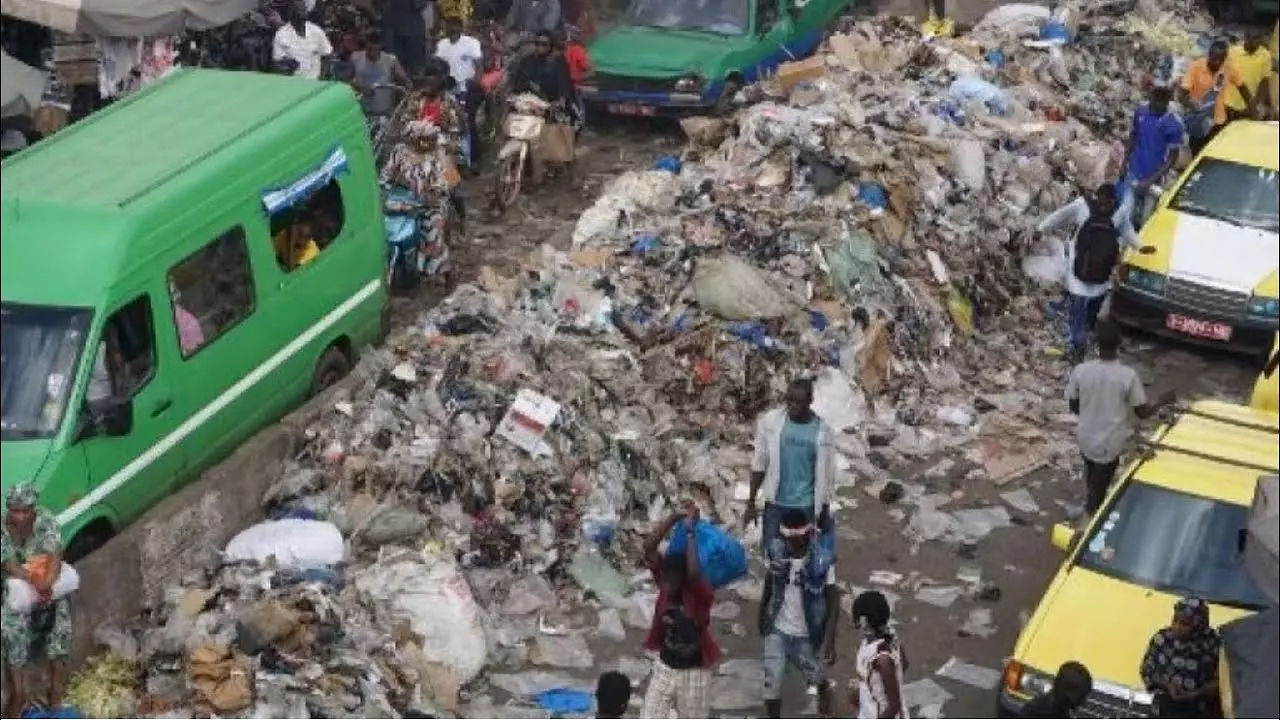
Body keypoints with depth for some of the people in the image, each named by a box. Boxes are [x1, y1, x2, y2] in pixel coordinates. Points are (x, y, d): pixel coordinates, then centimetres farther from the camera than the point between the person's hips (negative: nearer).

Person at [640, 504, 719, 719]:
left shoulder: (701, 595, -23)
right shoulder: (666, 584, -10)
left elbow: (694, 573, -46)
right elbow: (649, 549, -21)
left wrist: (690, 531, -39)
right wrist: (673, 519, -30)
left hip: (694, 672, -4)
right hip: (665, 667, 4)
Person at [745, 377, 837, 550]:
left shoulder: (821, 431, -9)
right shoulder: (770, 421, -8)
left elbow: (826, 475, 0)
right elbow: (759, 465, -1)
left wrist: (825, 514, 4)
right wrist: (751, 503, 1)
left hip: (806, 506, -1)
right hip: (775, 505, 1)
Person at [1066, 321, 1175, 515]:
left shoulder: (1080, 371, -15)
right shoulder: (1128, 375, -22)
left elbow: (1074, 406, -2)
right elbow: (1143, 412, -11)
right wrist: (1162, 401, 7)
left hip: (1085, 438, 3)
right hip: (1110, 443, -3)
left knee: (1092, 480, 29)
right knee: (1099, 488, 13)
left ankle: (1090, 509, 50)